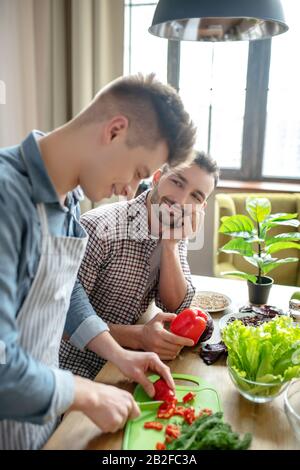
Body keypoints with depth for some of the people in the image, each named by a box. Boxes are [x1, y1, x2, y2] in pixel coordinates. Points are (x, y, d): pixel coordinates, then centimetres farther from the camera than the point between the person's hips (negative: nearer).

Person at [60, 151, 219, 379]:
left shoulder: (177, 231, 0)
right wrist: (137, 336, -33)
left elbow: (174, 306, -4)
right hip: (78, 367, -7)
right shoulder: (99, 227, -24)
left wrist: (171, 244, -17)